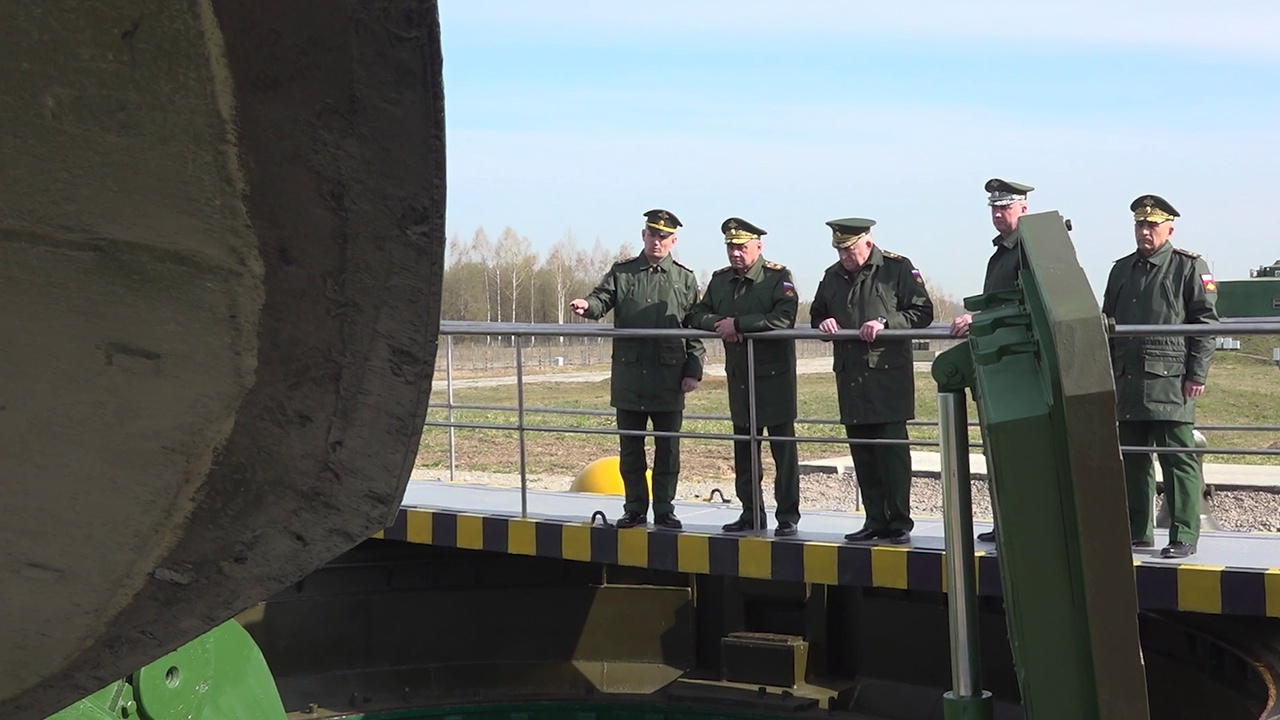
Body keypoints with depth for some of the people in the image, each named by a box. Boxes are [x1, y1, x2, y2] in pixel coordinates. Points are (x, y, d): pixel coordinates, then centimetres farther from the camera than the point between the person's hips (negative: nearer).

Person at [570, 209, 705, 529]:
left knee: (667, 449, 4)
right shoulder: (621, 272, 9)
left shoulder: (685, 279, 7)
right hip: (629, 376, 1)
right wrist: (588, 305, -27)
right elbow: (602, 298, -2)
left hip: (669, 379, -1)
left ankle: (664, 510, 14)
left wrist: (694, 371, -2)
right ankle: (634, 509, 17)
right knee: (630, 448, 7)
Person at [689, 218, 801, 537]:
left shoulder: (779, 277, -8)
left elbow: (783, 318, -23)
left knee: (783, 448, -1)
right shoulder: (720, 280, 10)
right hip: (738, 377, 6)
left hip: (775, 377, -6)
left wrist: (738, 323, -23)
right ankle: (750, 513, 21)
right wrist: (718, 324, -14)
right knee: (744, 449, 11)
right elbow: (697, 315, 8)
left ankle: (788, 516, 6)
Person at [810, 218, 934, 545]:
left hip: (889, 374, -6)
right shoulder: (832, 276, 15)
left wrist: (885, 322, -17)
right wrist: (823, 323, 1)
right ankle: (875, 521, 16)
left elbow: (923, 312, -5)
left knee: (892, 450, -7)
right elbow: (816, 314, 25)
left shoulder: (898, 268, -1)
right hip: (850, 376, 6)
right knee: (862, 452, 8)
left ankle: (899, 523, 0)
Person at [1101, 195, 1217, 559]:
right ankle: (1137, 532, 16)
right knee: (1132, 459, 8)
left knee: (1178, 457, -5)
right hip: (1127, 382, 5)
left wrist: (1198, 374, -9)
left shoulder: (1189, 267, 3)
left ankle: (1184, 536, 0)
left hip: (1170, 380, -5)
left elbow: (1206, 322, -2)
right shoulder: (1121, 269, 19)